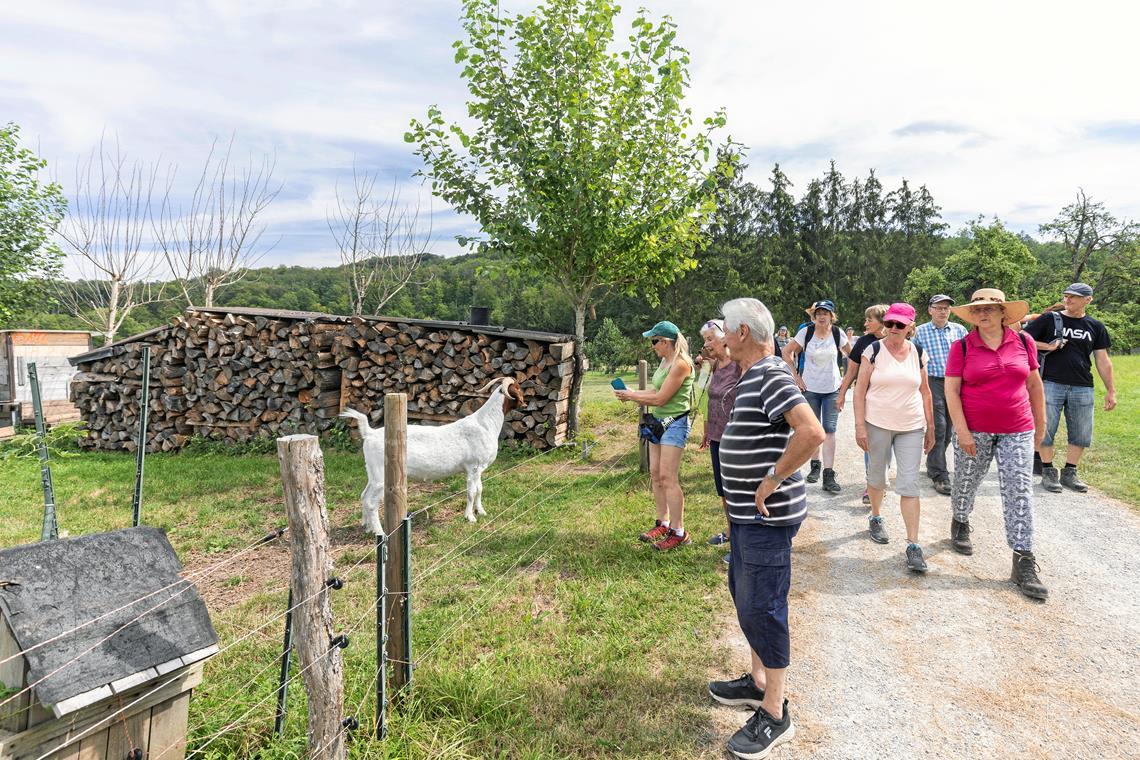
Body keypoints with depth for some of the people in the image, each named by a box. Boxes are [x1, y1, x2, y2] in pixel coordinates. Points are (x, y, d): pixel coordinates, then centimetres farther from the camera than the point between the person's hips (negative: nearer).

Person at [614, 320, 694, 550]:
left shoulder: (680, 363, -18)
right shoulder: (665, 361, 11)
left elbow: (660, 398, -19)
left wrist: (632, 396, -9)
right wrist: (633, 393, 3)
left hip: (674, 423, -9)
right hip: (658, 422, 9)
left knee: (668, 477, -9)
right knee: (655, 475, 11)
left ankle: (679, 533, -1)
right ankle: (663, 524, 23)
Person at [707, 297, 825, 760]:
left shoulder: (772, 376, -20)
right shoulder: (753, 375, 12)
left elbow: (811, 432, -33)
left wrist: (773, 482, -24)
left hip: (767, 517, -10)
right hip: (748, 513, 10)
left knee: (761, 608, -2)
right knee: (745, 597, 21)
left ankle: (775, 715, 13)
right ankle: (758, 682, 37)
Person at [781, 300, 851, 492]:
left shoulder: (837, 333, -4)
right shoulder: (806, 332, -7)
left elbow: (852, 354, 11)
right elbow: (787, 352, 2)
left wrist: (846, 377, 4)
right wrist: (795, 376, -2)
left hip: (832, 389, 0)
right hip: (810, 389, 0)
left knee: (829, 429, -6)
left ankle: (829, 476, -5)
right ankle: (815, 465, 28)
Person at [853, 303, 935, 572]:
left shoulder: (918, 353, 4)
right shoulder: (874, 350, -5)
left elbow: (925, 391, 12)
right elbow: (860, 390, -5)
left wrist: (930, 426, 11)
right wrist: (860, 426, -10)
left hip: (911, 427, 1)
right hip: (878, 424, -1)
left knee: (909, 485, -3)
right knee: (877, 476, 14)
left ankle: (913, 545, -1)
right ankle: (876, 518, 40)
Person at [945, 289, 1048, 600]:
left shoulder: (1023, 343, 2)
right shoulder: (962, 346, -5)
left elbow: (1034, 384, 12)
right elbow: (951, 390, -6)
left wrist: (1040, 422, 15)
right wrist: (962, 431, -13)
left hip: (1017, 432, 1)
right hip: (974, 431, -1)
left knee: (1019, 493, -2)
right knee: (966, 482, 12)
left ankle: (1024, 563, 2)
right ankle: (960, 522, 42)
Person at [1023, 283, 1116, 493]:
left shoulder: (1095, 326, 11)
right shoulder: (1049, 320, 3)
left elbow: (1103, 361, 11)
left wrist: (1110, 390, 10)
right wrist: (1046, 346, -10)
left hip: (1082, 388, 3)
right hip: (1051, 384, -3)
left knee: (1081, 434, 7)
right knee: (1045, 430, -1)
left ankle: (1069, 473, 21)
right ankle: (1048, 473, 12)